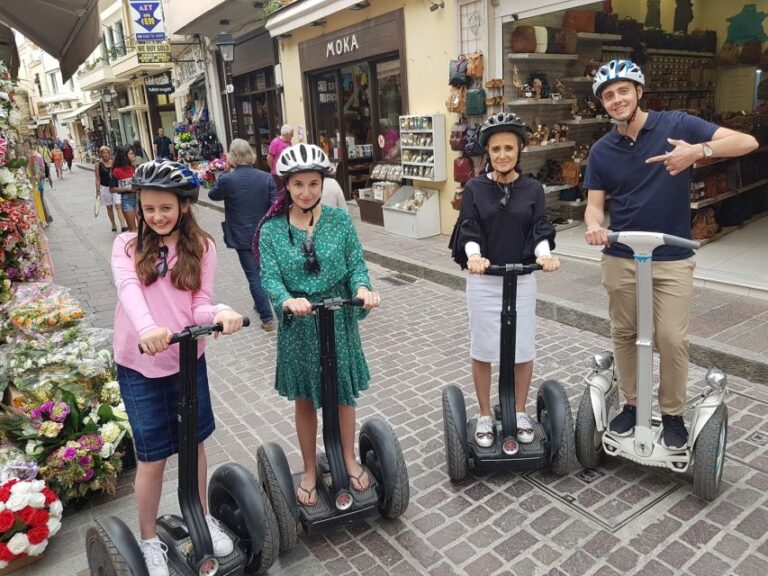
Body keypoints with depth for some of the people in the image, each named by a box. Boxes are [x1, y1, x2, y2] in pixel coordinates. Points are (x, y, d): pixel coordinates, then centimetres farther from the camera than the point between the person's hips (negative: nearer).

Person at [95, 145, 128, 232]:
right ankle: (113, 224, 24)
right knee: (109, 207, 11)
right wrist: (98, 190, -4)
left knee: (118, 205, -12)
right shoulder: (98, 165, -1)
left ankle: (123, 225, -21)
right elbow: (97, 179, 1)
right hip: (105, 188, 0)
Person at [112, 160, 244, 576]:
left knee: (194, 442, 17)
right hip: (140, 366, -1)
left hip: (188, 359, 2)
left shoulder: (201, 247, -3)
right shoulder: (127, 245, -5)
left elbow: (200, 306, -8)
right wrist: (146, 327, -44)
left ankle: (203, 518, 41)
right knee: (153, 457, 8)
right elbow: (128, 289, -24)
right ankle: (149, 541, 32)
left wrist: (221, 314, -32)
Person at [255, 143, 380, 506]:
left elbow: (356, 264, -6)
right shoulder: (272, 230, -7)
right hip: (298, 322, 0)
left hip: (338, 317, 1)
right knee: (305, 399, 14)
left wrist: (362, 288, -27)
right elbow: (270, 278, -14)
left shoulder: (340, 221, -5)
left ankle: (349, 460, 38)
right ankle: (310, 470, 33)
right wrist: (288, 300, -34)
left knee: (343, 392, 15)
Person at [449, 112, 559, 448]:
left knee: (523, 349, 8)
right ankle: (485, 416, 25)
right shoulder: (475, 188, -2)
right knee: (482, 350, 8)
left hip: (521, 280, 1)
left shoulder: (533, 189, 2)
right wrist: (473, 254, -31)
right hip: (483, 281, -1)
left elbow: (539, 231, -4)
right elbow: (469, 231, -10)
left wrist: (544, 254, -27)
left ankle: (520, 412, 29)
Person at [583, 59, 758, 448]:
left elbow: (747, 142, -10)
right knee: (624, 335, 10)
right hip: (620, 258, 3)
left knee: (672, 339, -1)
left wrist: (699, 150, -28)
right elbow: (595, 204, 3)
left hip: (672, 258, -2)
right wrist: (594, 226, -21)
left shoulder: (676, 125, -5)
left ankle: (673, 414, 19)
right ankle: (631, 404, 28)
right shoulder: (601, 151, 3)